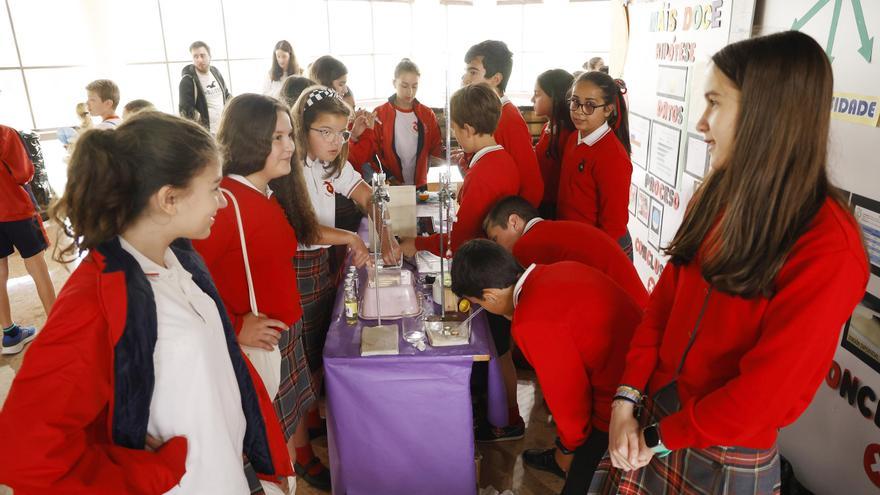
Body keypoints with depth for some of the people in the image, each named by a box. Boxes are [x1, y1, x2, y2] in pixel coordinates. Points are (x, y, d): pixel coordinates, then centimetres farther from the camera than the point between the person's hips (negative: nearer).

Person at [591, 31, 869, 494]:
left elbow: (765, 390, -21)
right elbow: (664, 298, 0)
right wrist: (627, 398, -8)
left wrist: (660, 436, -12)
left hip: (728, 456, -5)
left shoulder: (829, 251, -23)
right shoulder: (717, 196, -2)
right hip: (654, 412, 5)